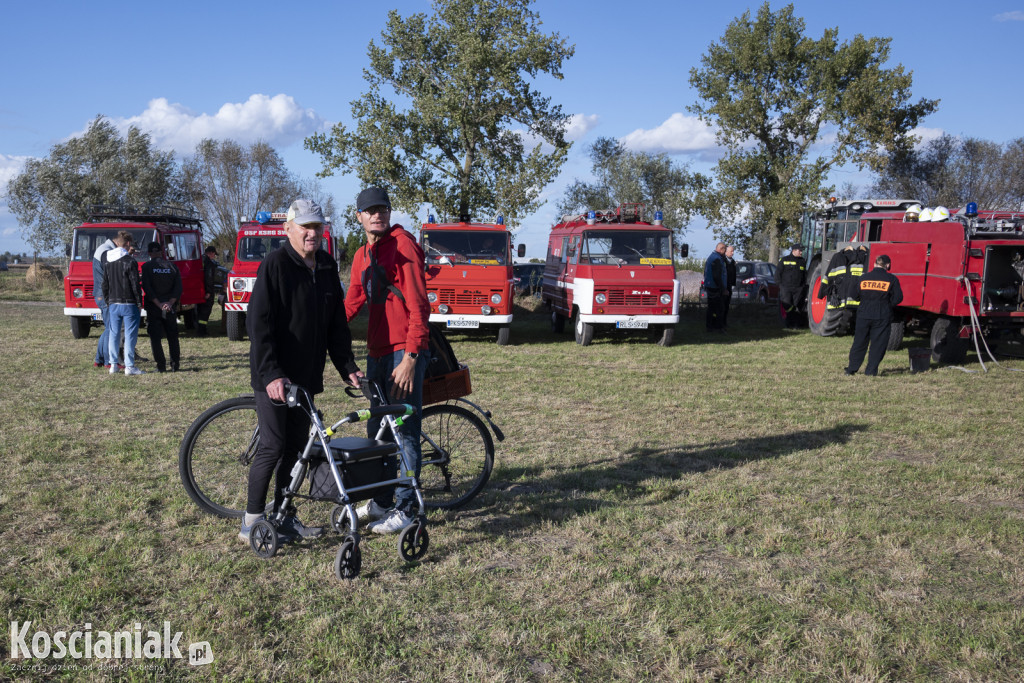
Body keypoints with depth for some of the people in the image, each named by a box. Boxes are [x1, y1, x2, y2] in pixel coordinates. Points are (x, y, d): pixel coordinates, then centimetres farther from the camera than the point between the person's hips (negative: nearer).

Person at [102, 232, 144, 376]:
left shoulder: (108, 263, 9)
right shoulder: (130, 262, -11)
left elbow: (105, 285, 13)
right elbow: (135, 284, -12)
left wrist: (108, 302, 20)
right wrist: (139, 303, -6)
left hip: (113, 304, 6)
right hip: (129, 304, -6)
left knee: (113, 334, 12)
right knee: (130, 335, -3)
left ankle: (113, 364, 15)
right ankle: (129, 366, -4)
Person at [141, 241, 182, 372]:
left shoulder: (146, 267, -2)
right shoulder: (172, 266, 6)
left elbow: (147, 288, -12)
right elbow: (178, 287, -2)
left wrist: (159, 304, -13)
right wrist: (170, 303, -9)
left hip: (153, 308, -3)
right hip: (171, 308, 3)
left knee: (155, 338, 2)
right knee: (172, 337, 11)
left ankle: (161, 366, -3)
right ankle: (175, 365, 9)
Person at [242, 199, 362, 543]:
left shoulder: (327, 267, 9)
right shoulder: (275, 264, -12)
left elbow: (337, 323, 14)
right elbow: (258, 324, -17)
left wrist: (348, 367, 6)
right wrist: (272, 373, -24)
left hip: (306, 375, 7)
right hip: (274, 377, -7)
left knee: (296, 447, 11)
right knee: (272, 447, -6)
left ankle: (284, 517, 22)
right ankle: (251, 522, 8)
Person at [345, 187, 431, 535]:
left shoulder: (402, 244, -10)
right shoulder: (362, 256, 16)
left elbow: (418, 305, -16)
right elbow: (352, 304, 20)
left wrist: (410, 357, -21)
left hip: (404, 351, -9)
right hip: (377, 350, 9)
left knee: (404, 432, -4)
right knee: (377, 429, 15)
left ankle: (405, 508, 5)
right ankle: (381, 502, 27)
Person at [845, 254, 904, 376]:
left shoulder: (864, 278, 4)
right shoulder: (892, 279, -5)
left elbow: (857, 295, 9)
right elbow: (898, 298, -5)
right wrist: (887, 305, 11)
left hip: (863, 315, 3)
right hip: (882, 316, -3)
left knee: (859, 342, 12)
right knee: (878, 343, 5)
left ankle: (851, 369, 15)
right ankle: (871, 370, 3)